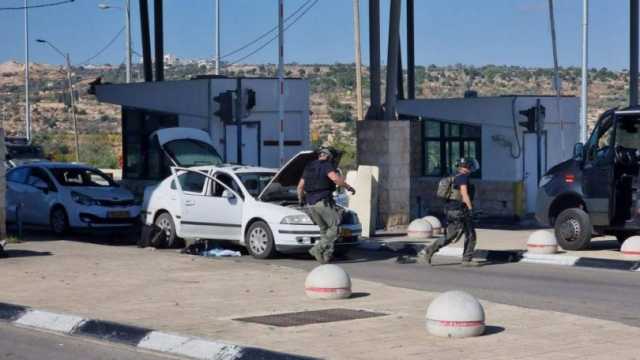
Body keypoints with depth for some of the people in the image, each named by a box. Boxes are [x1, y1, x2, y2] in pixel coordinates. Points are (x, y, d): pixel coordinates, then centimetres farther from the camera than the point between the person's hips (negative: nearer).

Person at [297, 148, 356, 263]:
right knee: (334, 227, -3)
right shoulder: (327, 165, -2)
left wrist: (301, 200, 38)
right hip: (324, 201, -8)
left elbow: (300, 186, 23)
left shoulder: (309, 167, 20)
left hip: (310, 203, 8)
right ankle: (318, 248, -15)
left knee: (324, 229, 16)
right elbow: (335, 177, -22)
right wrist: (348, 187, -12)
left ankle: (326, 254, 7)